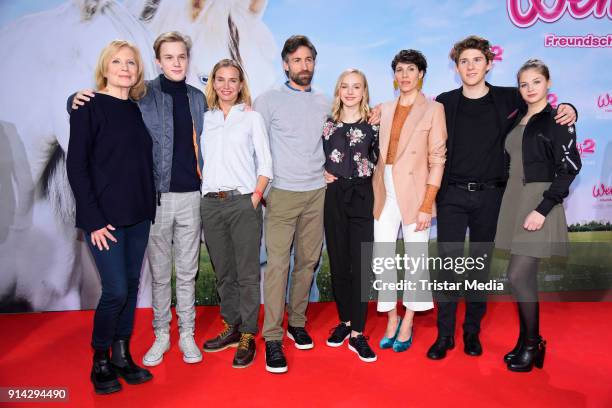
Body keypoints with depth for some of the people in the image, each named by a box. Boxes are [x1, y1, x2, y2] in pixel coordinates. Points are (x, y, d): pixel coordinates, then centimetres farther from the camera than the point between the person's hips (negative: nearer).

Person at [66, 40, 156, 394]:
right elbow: (76, 165, -10)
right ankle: (100, 362, 17)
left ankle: (122, 355, 25)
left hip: (139, 215, 6)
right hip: (105, 216, -6)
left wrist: (150, 205, 5)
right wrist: (93, 219, -14)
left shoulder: (137, 109, 10)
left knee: (131, 286, 10)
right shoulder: (89, 107, -6)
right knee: (116, 290, -4)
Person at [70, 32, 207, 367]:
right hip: (156, 196, -2)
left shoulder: (198, 98, 9)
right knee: (159, 272, 10)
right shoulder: (143, 94, -2)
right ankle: (161, 335, 27)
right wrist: (77, 99, -18)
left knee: (187, 271, 11)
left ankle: (187, 334, 25)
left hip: (191, 195, 2)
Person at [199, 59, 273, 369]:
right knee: (223, 272, 11)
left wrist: (255, 197, -8)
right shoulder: (204, 119, 13)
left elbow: (265, 163, 1)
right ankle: (231, 328, 25)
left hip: (243, 203, -3)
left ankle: (247, 337, 8)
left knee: (247, 273, -2)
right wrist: (202, 192, 2)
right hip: (211, 204, 3)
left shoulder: (252, 117, 6)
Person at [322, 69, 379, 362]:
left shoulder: (372, 123, 3)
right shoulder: (327, 122, 8)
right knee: (338, 262, 8)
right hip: (333, 197, 2)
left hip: (362, 197, -2)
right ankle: (344, 321, 24)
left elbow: (379, 161, 7)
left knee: (361, 264, -3)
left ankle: (357, 334, 4)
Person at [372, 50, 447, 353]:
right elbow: (379, 154, 13)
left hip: (414, 193, -4)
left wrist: (426, 205, -12)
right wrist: (374, 191, 3)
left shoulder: (433, 109, 0)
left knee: (415, 258, 4)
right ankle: (392, 321, 21)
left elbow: (437, 159, -5)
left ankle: (407, 325, 19)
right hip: (385, 193, 4)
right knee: (382, 257, 4)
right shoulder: (385, 109, 13)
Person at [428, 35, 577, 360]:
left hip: (490, 196, 1)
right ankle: (444, 335, 11)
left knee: (480, 264, 9)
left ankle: (472, 331, 24)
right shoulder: (444, 102, 4)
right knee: (448, 263, -2)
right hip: (452, 195, -1)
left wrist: (567, 111, -3)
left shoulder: (509, 99, 4)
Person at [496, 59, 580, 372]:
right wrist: (511, 201, 7)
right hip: (514, 202, 6)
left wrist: (542, 209, -19)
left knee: (518, 275, -9)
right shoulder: (518, 120, 13)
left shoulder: (557, 120, -5)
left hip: (539, 203, -6)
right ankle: (528, 341, 25)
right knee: (525, 276, 11)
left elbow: (570, 168, -12)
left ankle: (532, 345, 11)